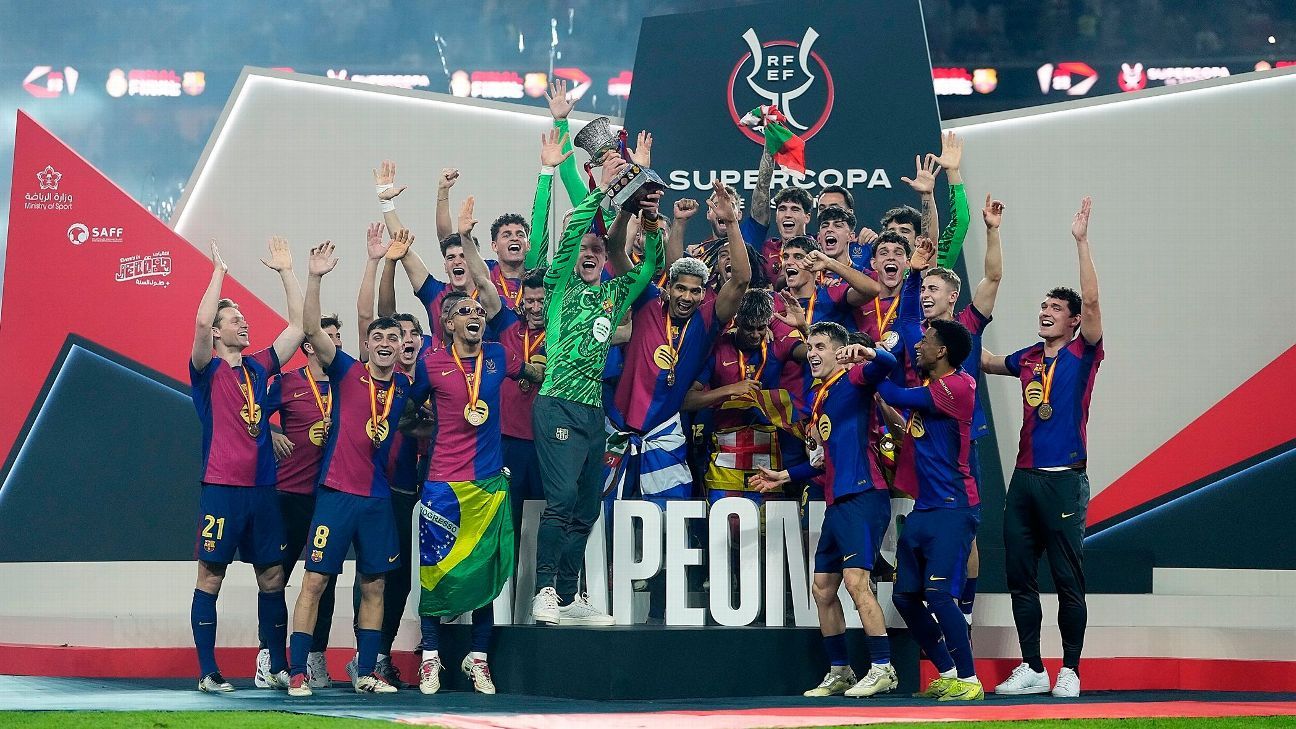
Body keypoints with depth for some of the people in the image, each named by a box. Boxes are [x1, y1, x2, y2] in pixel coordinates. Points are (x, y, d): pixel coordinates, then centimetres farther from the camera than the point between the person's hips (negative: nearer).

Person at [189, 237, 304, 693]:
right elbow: (201, 321, -18)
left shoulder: (259, 367, 14)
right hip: (221, 488, -5)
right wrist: (219, 270, -11)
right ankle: (208, 673, 2)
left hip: (263, 488, 5)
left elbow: (298, 324, 12)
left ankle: (278, 668, 13)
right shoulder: (209, 370, 0)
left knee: (272, 577, 6)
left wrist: (286, 272, 10)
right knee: (210, 578, -2)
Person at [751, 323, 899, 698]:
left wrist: (866, 352, -45)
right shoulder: (817, 397, 22)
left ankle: (883, 668, -15)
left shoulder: (853, 380, -3)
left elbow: (886, 364, -26)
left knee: (855, 580, -18)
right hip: (835, 503, 10)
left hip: (862, 496, -10)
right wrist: (784, 476, 28)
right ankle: (839, 673, 19)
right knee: (822, 589, 11)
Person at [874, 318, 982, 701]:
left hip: (952, 508, -10)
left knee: (938, 594, -16)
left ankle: (969, 680, -8)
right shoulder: (928, 387, 16)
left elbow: (896, 396, -14)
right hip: (923, 508, 10)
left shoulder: (957, 386, -13)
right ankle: (949, 673, 19)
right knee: (905, 596, 9)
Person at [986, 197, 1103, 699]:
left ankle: (1070, 672, 6)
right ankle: (1032, 670, 15)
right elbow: (986, 362, 33)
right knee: (1020, 577, 6)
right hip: (1025, 477, 6)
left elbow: (1091, 301, -15)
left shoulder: (1083, 352, -1)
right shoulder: (1028, 358, 15)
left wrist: (1081, 240, -18)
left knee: (1068, 580, -2)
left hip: (1064, 479, -6)